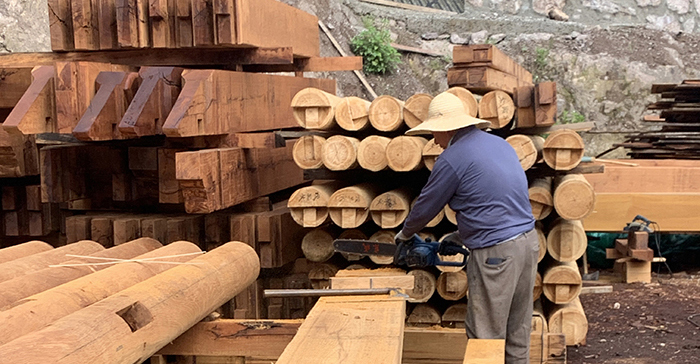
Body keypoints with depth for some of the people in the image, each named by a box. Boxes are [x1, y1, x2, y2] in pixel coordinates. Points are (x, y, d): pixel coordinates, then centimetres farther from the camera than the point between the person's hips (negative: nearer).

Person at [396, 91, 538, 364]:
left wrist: (404, 234, 21)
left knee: (485, 337, 1)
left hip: (496, 252, -8)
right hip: (528, 241, 9)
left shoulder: (452, 158, -9)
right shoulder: (499, 143, 15)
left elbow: (425, 207, 2)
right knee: (517, 334, 16)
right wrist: (460, 236, 25)